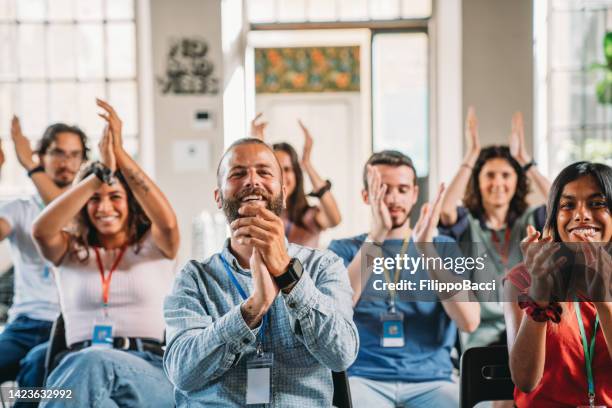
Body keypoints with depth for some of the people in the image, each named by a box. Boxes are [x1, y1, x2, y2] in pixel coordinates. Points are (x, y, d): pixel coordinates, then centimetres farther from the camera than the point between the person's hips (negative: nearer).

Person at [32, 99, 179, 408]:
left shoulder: (154, 246, 15)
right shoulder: (71, 252, 19)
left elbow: (168, 222, -11)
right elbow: (41, 231, -6)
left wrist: (120, 155, -13)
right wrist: (102, 172, -11)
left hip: (151, 373, -1)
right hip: (79, 369, 1)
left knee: (95, 362, -39)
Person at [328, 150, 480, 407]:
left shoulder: (443, 248, 12)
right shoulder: (343, 249, 10)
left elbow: (469, 321, -3)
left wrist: (426, 248, -12)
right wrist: (375, 237, -16)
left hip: (429, 381, 1)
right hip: (364, 379, -1)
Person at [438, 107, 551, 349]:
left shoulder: (528, 223, 10)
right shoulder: (467, 224, 4)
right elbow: (445, 211, -20)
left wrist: (523, 158, -9)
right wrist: (471, 154, -15)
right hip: (482, 335, -2)